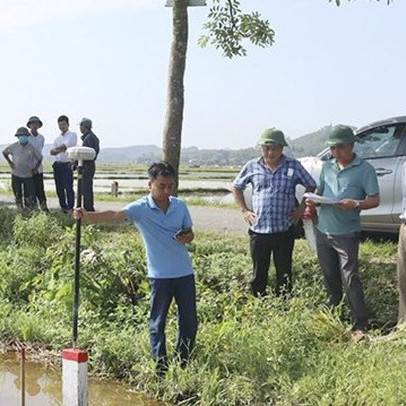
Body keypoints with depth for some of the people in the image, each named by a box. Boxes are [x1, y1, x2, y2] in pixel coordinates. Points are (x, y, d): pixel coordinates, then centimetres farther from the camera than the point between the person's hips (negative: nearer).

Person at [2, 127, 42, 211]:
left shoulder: (31, 148, -3)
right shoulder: (14, 146, -1)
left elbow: (40, 158, 6)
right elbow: (4, 152, 13)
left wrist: (35, 168, -3)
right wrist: (10, 162, 1)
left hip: (28, 175, -1)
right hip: (16, 174, 1)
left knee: (30, 196, -3)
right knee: (17, 194, 9)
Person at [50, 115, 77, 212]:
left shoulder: (72, 135, 1)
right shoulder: (58, 138, 19)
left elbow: (65, 146, -14)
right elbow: (52, 152, 9)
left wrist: (56, 148, 0)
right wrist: (60, 150, -10)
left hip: (67, 165, -6)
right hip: (57, 165, 6)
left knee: (68, 188, -11)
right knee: (59, 189, 8)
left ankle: (70, 208, -8)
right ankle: (63, 208, 16)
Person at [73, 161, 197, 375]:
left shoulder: (180, 206, 2)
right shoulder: (141, 209, -10)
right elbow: (115, 215, -26)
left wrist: (187, 237, -12)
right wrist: (86, 216, -43)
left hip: (184, 272, 3)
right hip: (160, 275, -3)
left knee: (189, 321, 10)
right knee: (158, 322, 4)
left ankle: (183, 363, 27)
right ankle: (160, 366, 16)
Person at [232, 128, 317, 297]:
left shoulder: (293, 166, -1)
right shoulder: (252, 166, 3)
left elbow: (311, 186, 9)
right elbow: (236, 187, 16)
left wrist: (301, 208, 1)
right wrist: (244, 210, 8)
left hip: (284, 230, -1)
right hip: (258, 229, 1)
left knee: (284, 272, 8)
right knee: (258, 273, 8)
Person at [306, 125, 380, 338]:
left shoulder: (364, 169, -6)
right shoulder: (327, 167, 11)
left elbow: (374, 200, -8)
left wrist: (355, 204, -26)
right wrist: (313, 201, -4)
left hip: (347, 234, -6)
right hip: (323, 231, 6)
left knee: (350, 279, -9)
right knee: (330, 277, 18)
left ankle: (360, 325, -4)